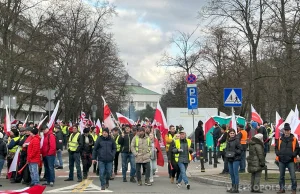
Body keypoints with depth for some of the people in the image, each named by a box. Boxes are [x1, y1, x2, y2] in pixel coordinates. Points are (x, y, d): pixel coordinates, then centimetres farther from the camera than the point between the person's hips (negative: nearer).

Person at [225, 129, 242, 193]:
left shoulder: (237, 140, -8)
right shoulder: (228, 140, 13)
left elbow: (240, 149, -10)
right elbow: (226, 149, 22)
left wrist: (235, 153, -20)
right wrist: (226, 153, 4)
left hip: (236, 159, -7)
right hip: (229, 159, 7)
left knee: (235, 173, -5)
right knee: (231, 173, 12)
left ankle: (236, 188, -1)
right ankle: (233, 187, 23)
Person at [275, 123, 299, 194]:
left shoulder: (294, 139, 0)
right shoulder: (280, 139, 7)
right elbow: (276, 147, 16)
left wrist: (293, 154, -12)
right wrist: (278, 153, -2)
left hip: (290, 161, -3)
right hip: (281, 160, 3)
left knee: (293, 176, -6)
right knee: (281, 176, 12)